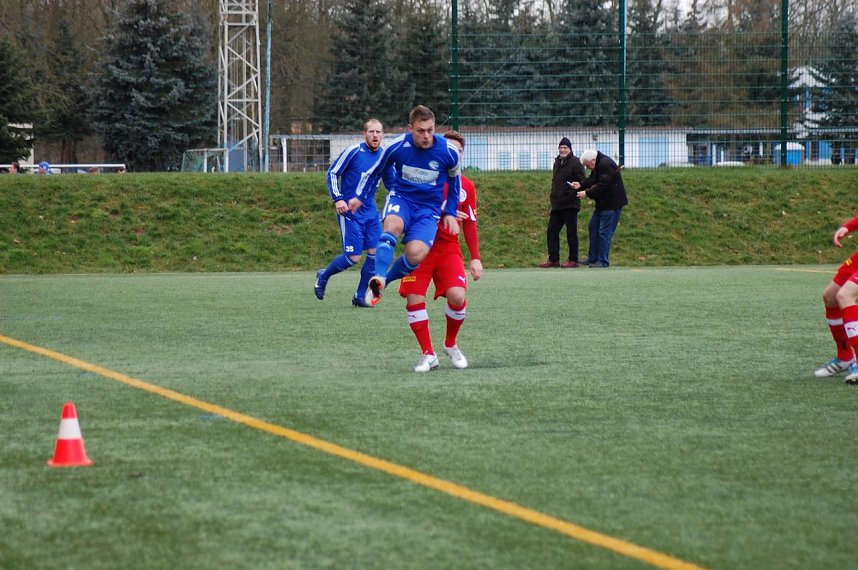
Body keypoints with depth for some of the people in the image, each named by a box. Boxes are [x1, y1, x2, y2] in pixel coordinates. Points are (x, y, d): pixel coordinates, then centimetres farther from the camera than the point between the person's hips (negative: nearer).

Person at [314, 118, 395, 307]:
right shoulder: (354, 151, -12)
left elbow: (391, 183, 19)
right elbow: (332, 173, -7)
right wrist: (338, 199, -16)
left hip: (370, 211, 6)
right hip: (349, 211, -6)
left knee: (375, 253, -3)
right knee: (353, 257, -9)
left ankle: (360, 296, 11)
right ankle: (323, 276, 19)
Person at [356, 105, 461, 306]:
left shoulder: (450, 152, -11)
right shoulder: (397, 147, -12)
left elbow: (455, 180, 11)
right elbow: (375, 172, 8)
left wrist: (450, 213, 11)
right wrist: (359, 196, 8)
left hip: (429, 208, 0)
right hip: (401, 198, 0)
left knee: (416, 254, -26)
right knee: (393, 226, -38)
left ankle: (386, 279, -1)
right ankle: (378, 278, -45)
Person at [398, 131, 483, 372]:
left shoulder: (467, 186, 7)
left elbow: (470, 224, 13)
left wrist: (476, 258, 6)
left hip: (449, 250, 1)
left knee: (457, 296, -18)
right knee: (413, 299, -12)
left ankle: (451, 344, 9)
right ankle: (428, 354, 2)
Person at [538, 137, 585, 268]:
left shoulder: (575, 163, -9)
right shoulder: (557, 162, 16)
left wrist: (573, 194, -23)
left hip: (570, 205, -8)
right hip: (557, 205, 8)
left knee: (571, 233, -1)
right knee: (552, 232, 6)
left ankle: (573, 260, 6)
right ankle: (553, 260, 11)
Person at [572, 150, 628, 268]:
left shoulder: (606, 165, -22)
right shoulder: (598, 165, 10)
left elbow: (603, 185, -25)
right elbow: (592, 180, 14)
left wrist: (587, 193, -20)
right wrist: (580, 185, -3)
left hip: (612, 204, -11)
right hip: (603, 203, 11)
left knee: (604, 233, -7)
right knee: (593, 228, 16)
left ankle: (603, 262, 0)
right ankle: (593, 258, 24)